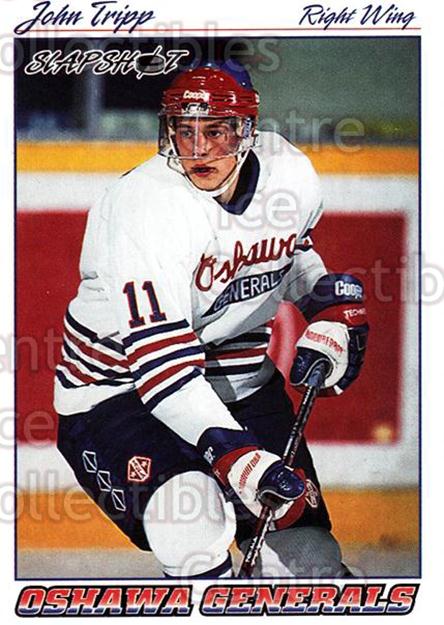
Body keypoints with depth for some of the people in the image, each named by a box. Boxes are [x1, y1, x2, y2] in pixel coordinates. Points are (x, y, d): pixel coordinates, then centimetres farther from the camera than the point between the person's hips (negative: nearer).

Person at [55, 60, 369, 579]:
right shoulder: (146, 205, -25)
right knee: (194, 519, -33)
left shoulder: (291, 175, -6)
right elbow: (158, 356, -33)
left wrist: (331, 309, 4)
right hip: (117, 389, -5)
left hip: (241, 378, 6)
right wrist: (232, 453, -43)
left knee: (307, 558, -1)